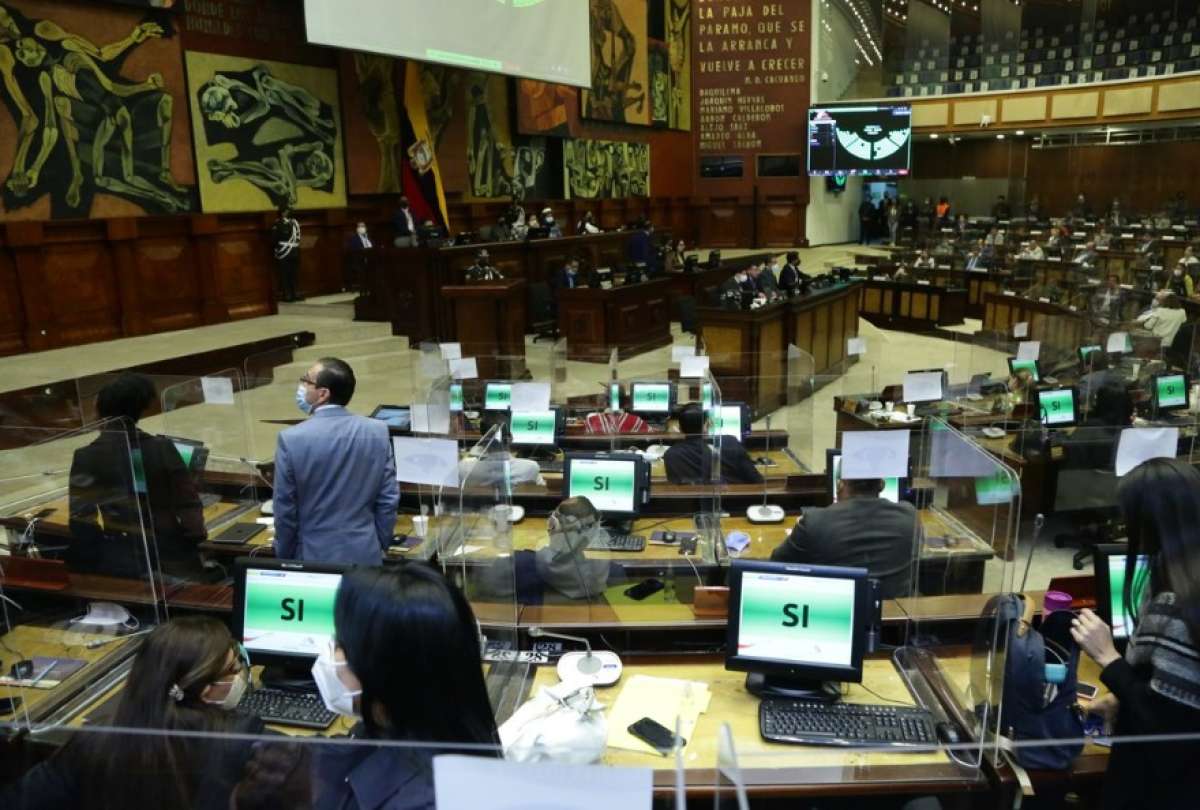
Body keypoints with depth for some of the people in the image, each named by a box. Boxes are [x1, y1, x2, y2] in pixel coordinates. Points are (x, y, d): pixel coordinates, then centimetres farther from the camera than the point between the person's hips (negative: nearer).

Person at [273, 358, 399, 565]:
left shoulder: (292, 439, -13)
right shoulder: (378, 431, -6)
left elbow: (285, 510, -7)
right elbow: (388, 500, -1)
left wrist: (284, 558, 7)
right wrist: (379, 545, 11)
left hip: (315, 557, -2)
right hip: (365, 555, 2)